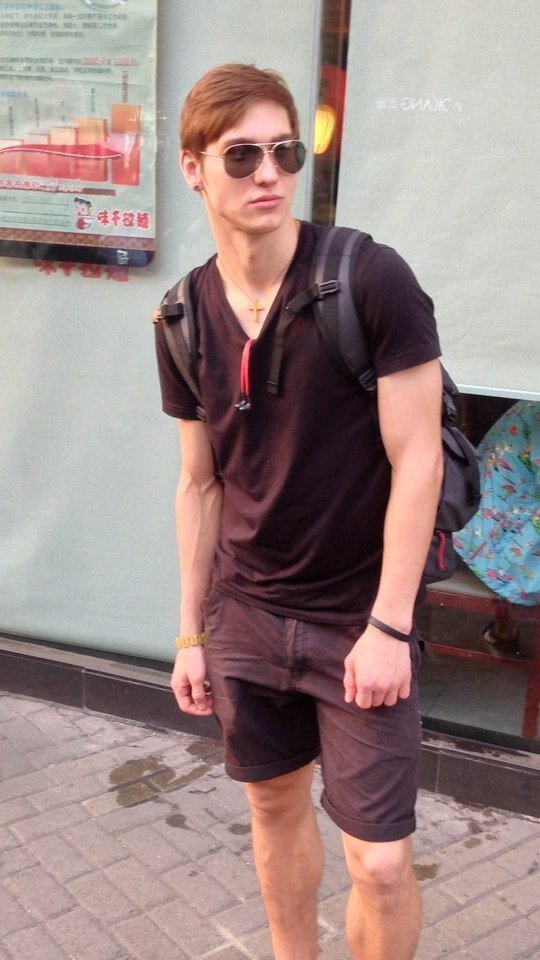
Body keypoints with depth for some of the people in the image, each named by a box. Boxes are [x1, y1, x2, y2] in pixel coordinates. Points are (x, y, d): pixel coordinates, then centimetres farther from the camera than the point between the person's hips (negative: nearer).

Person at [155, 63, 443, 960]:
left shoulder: (372, 280, -16)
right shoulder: (185, 318, -1)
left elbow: (418, 460, -14)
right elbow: (201, 486, 6)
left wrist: (389, 626, -15)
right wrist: (192, 631, 8)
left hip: (359, 620, -4)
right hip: (246, 616, 5)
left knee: (379, 859, 1)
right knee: (276, 806, 21)